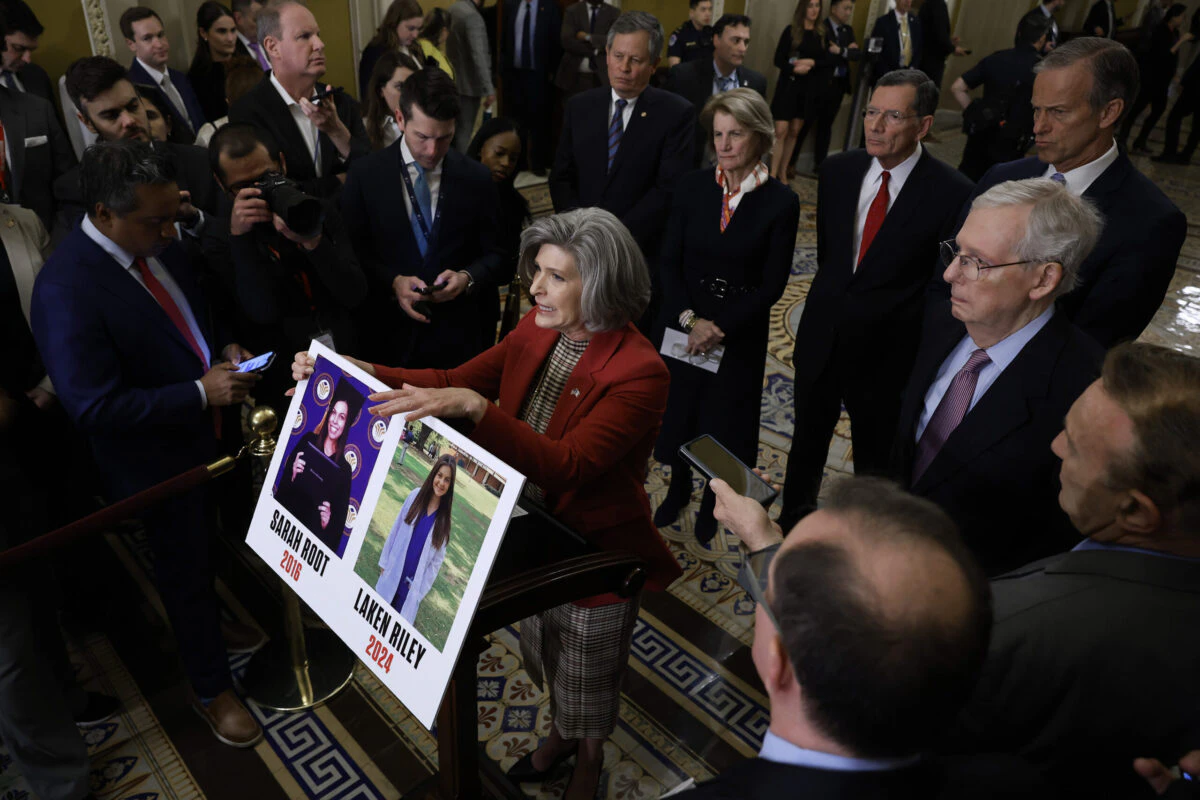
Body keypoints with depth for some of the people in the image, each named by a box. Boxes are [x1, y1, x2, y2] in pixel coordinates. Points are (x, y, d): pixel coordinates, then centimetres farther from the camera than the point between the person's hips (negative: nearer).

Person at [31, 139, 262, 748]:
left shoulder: (155, 242, -6)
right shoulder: (65, 289, -28)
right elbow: (95, 406, -26)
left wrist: (223, 350, -6)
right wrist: (201, 393, -27)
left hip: (213, 428, 6)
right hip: (158, 459, -6)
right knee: (187, 572, 13)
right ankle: (211, 691, 37)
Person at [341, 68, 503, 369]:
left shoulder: (477, 178, 0)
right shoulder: (365, 176, -1)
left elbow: (497, 254, 4)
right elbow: (352, 254, 1)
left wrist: (468, 277, -15)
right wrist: (393, 282, -16)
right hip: (391, 335, 0)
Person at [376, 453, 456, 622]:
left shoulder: (445, 517, -8)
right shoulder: (415, 496, -6)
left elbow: (438, 558, -1)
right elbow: (396, 530, 3)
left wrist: (422, 587, -1)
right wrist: (384, 562, 7)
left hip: (414, 581, -1)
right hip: (394, 571, 1)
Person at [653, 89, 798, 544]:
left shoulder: (781, 203, -11)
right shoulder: (692, 187, -4)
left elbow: (772, 285, -11)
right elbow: (669, 262, -4)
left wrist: (719, 329, -18)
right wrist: (690, 319, -17)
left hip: (740, 333, -2)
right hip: (681, 325, 2)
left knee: (723, 419, 13)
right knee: (678, 408, 16)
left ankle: (712, 503, 38)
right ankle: (678, 489, 42)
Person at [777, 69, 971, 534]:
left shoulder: (951, 193, -17)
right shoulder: (838, 171, -2)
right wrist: (832, 300, 8)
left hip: (886, 355, -4)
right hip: (821, 340, 4)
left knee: (874, 462, 17)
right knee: (806, 447, 22)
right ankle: (791, 521, 46)